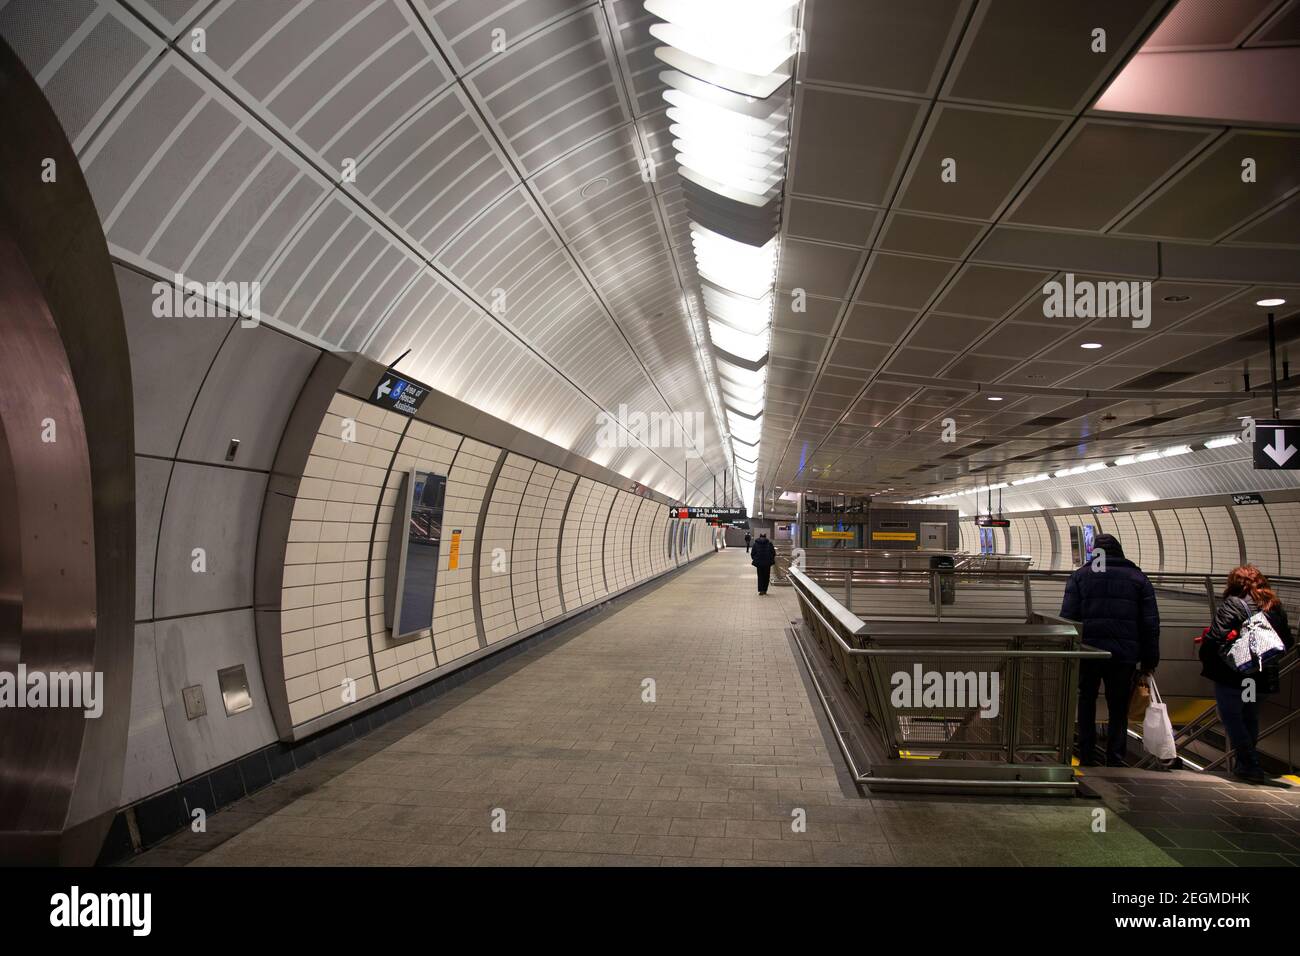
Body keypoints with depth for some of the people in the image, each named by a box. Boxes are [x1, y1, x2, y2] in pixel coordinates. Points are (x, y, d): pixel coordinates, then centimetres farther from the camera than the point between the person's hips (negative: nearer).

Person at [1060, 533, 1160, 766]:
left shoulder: (1081, 575, 4)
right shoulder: (1138, 578, 9)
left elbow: (1068, 617, -4)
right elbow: (1151, 623, 6)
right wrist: (1150, 660, 9)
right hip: (1124, 655, 1)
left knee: (1086, 702, 14)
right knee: (1118, 710, 9)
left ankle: (1086, 758, 15)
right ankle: (1115, 762, 8)